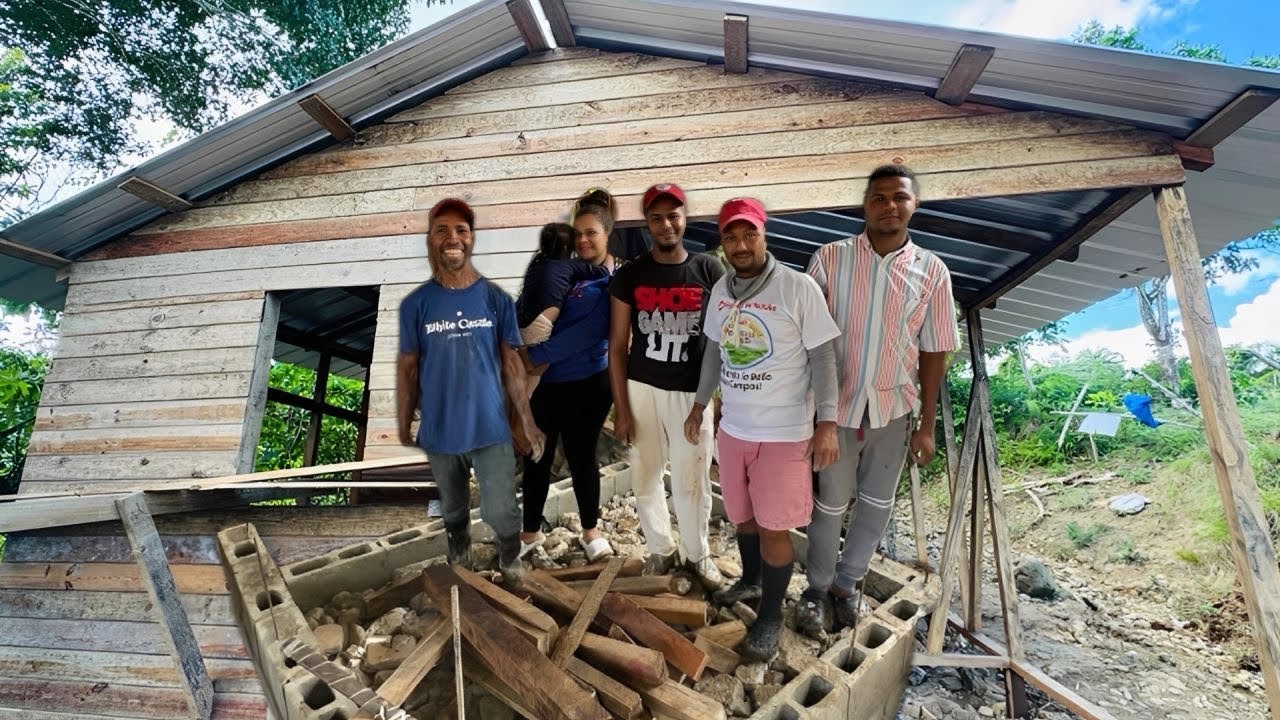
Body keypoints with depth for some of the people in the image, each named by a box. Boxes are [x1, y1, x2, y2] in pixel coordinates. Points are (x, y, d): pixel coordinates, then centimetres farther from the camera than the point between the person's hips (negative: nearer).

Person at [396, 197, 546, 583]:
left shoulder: (496, 299, -4)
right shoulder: (415, 304, -4)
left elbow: (511, 362, -1)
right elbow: (407, 369, 0)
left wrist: (527, 422, -2)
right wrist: (403, 428, 0)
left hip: (491, 429, -1)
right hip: (440, 432, 1)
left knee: (501, 511, 3)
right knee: (454, 510, 20)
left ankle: (511, 559, 34)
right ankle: (459, 562, 46)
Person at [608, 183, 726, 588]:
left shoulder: (709, 272, 0)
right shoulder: (629, 276, 1)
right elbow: (617, 346, 2)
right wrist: (621, 408, -2)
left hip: (693, 393, -1)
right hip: (642, 390, 1)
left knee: (692, 481, 6)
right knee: (645, 477, 11)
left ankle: (698, 553, 29)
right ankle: (660, 549, 32)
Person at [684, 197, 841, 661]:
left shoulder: (799, 288, -14)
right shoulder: (721, 290, 4)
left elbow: (823, 357, -12)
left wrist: (827, 423, -16)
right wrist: (699, 404, 17)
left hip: (785, 432, -5)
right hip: (734, 427, 6)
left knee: (774, 527, 3)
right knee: (743, 516, 20)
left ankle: (770, 617, 22)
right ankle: (751, 581, 44)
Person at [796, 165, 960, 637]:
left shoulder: (932, 271, -3)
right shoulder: (830, 259, -8)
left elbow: (934, 351, 2)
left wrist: (927, 425, 2)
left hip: (893, 407, 2)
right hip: (837, 404, -2)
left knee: (877, 504, 16)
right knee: (830, 503, 10)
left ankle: (847, 582, 38)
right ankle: (818, 588, 32)